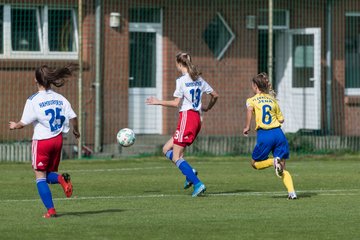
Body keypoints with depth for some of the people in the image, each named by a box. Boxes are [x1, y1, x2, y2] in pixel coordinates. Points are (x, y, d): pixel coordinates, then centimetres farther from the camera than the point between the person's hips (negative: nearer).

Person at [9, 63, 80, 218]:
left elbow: (24, 123, -10)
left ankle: (50, 210, -6)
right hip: (57, 139, 5)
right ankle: (61, 179, -17)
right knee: (50, 173, 19)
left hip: (41, 141, -5)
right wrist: (76, 131, 20)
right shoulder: (60, 99, 1)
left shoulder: (33, 100, -11)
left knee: (40, 176, 4)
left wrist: (15, 126, 13)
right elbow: (73, 117, -1)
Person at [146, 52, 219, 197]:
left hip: (186, 117, -8)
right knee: (166, 149, 15)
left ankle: (198, 184, -14)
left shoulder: (182, 80, -10)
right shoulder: (198, 79, 12)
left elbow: (176, 103, -15)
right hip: (197, 119, 8)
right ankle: (190, 172, -2)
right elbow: (215, 95, 17)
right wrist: (207, 108, 34)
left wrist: (158, 102, -3)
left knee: (176, 157, -3)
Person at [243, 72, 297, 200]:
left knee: (255, 163, 18)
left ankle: (273, 161, -12)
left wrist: (247, 127, -10)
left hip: (264, 136, -4)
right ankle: (291, 192, -15)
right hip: (278, 134, 4)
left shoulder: (252, 100, 6)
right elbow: (281, 119, 18)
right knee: (282, 168, 8)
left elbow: (250, 109, -18)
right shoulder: (272, 99, 18)